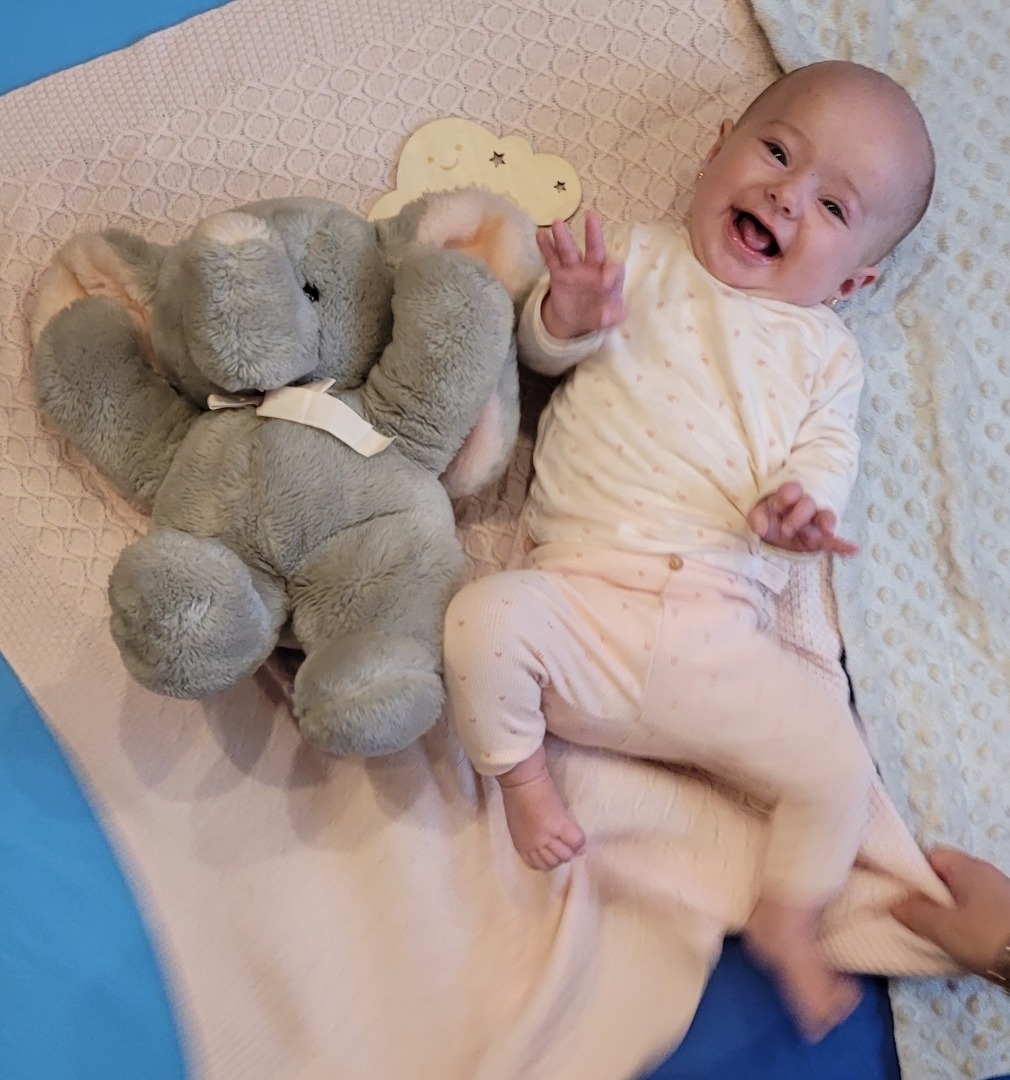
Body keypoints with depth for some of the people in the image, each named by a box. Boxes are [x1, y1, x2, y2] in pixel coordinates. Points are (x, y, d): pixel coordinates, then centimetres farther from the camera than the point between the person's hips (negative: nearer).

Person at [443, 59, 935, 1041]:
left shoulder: (825, 351, 18)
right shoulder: (640, 262, 14)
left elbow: (827, 450, 6)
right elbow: (541, 348, 8)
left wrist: (799, 502, -18)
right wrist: (569, 313, -16)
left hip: (719, 636, 2)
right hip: (580, 598, -1)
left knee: (837, 768, -6)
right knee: (482, 616, -30)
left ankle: (785, 924, 24)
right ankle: (519, 772, 3)